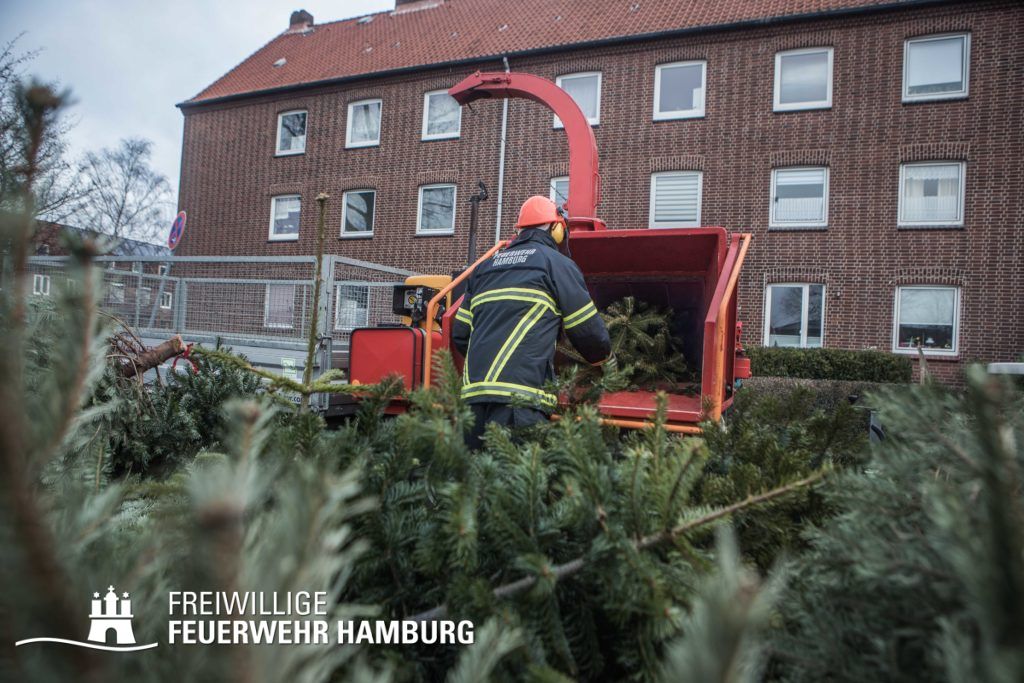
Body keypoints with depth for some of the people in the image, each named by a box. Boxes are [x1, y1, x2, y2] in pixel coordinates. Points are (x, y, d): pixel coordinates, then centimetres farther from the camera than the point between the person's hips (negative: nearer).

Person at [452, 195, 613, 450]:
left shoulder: (485, 267, 23)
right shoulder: (557, 264, 6)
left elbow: (460, 335, 21)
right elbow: (588, 330, 7)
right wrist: (606, 359, 27)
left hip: (473, 394, 7)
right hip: (517, 399, -6)